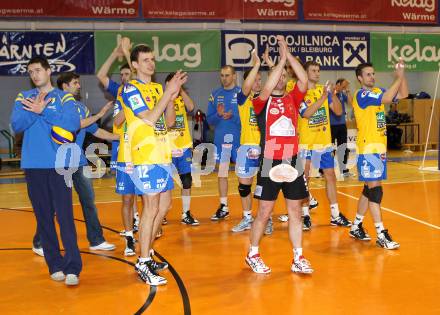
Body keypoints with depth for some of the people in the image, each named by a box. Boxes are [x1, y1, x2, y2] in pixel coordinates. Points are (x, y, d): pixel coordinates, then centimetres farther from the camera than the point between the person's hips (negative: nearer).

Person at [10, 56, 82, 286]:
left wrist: (43, 111, -13)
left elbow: (74, 124, -12)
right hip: (33, 166, 3)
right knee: (43, 217, 6)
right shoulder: (23, 98, 12)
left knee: (65, 215, -8)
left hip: (58, 164, -3)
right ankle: (55, 265, 15)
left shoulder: (64, 98, 5)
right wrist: (35, 110, -15)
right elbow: (16, 125, -2)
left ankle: (72, 268, -8)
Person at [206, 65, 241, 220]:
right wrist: (218, 115, -13)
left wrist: (232, 116, -22)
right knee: (222, 173, 7)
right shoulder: (215, 94, 8)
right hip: (220, 138, 4)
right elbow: (209, 119, 7)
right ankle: (223, 207, 17)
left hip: (239, 138, -3)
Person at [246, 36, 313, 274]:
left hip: (292, 163, 4)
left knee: (295, 211, 6)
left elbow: (304, 81, -6)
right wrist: (281, 59, -17)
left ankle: (298, 259, 13)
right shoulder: (261, 102, 0)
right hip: (270, 165, -4)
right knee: (264, 212, 3)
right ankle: (253, 255, 20)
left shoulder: (292, 99, 10)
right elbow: (266, 90, -21)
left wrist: (288, 54, -9)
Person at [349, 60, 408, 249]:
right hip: (368, 149, -8)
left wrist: (402, 74, 1)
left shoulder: (377, 91, 13)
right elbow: (387, 98, -26)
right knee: (375, 189, -9)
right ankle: (381, 235, -7)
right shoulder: (361, 94, -12)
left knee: (369, 189, 13)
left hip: (380, 148, 8)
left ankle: (356, 227, 25)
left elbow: (403, 94, 14)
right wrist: (398, 77, -15)